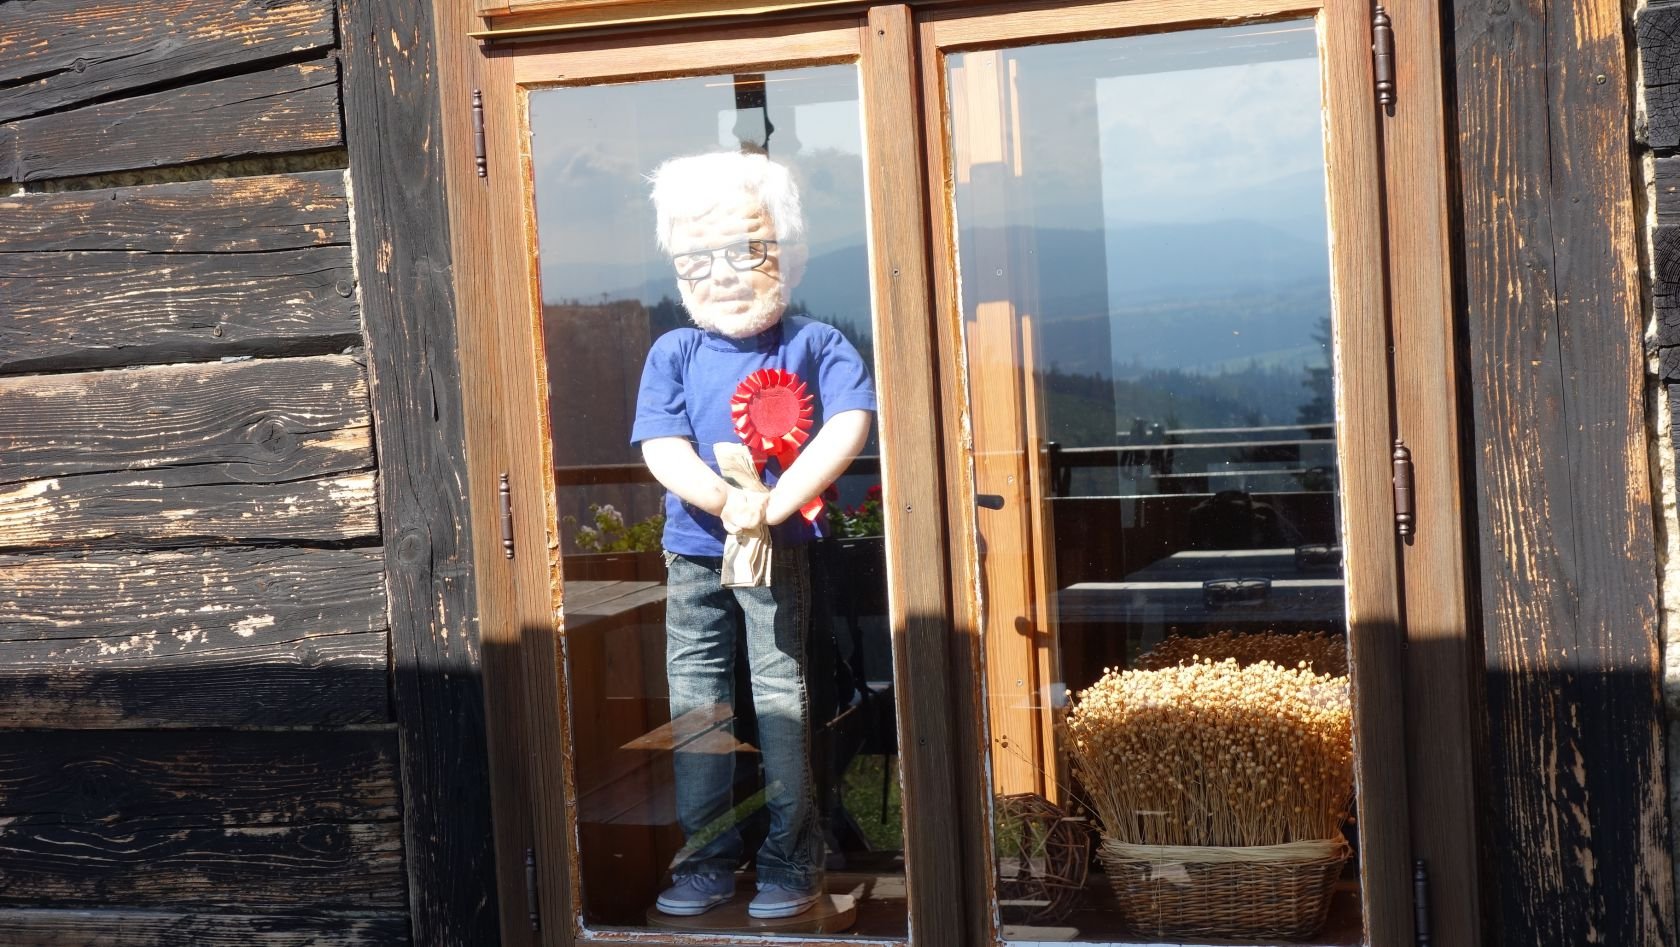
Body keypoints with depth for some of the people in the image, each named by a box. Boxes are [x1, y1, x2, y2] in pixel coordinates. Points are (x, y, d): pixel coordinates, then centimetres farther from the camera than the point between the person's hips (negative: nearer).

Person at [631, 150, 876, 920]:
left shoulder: (815, 346, -1)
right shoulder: (674, 354, 5)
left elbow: (849, 426, -15)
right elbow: (661, 446, -5)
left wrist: (776, 503, -22)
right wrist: (724, 500, -21)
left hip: (781, 553, -3)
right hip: (695, 554, 3)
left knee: (782, 698, 1)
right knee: (696, 702, 7)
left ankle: (792, 857, 12)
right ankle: (707, 856, 17)